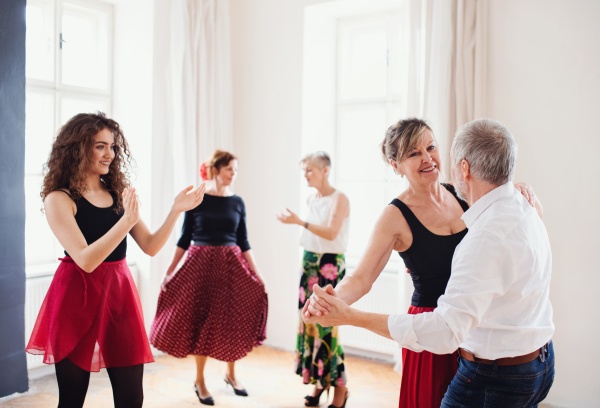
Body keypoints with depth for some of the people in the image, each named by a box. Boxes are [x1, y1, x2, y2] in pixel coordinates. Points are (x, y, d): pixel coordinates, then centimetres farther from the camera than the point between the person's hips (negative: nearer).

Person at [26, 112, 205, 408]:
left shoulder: (118, 193, 8)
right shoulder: (59, 199, -8)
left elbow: (150, 247, 5)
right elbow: (85, 260, -19)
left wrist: (176, 211, -6)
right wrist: (126, 221, -29)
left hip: (119, 294, 4)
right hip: (77, 298, -4)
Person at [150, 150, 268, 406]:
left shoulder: (237, 202, 4)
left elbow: (243, 242, 6)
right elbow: (185, 238, 0)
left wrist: (257, 274, 2)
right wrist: (170, 271, -5)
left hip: (231, 266, 2)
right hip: (201, 265, -2)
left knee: (232, 321, 5)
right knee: (202, 322, 4)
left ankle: (231, 374, 28)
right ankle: (199, 381, 22)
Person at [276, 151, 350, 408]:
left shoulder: (339, 199, -8)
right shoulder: (312, 199, 14)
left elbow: (331, 233, -18)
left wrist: (300, 222, -23)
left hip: (330, 263, -7)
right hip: (310, 261, 7)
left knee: (325, 323, -8)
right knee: (308, 319, 6)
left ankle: (339, 386, 4)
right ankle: (319, 382, 17)